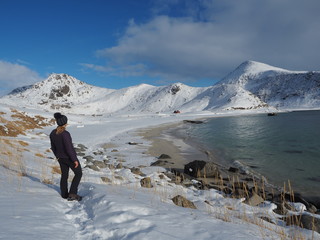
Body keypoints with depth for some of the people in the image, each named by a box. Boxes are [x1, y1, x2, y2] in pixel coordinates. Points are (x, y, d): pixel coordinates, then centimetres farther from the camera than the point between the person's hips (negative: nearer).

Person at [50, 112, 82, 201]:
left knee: (64, 175, 20)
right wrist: (74, 160, -18)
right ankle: (72, 194, 6)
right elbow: (69, 149, -27)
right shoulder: (65, 134, -28)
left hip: (61, 157, 7)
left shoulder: (52, 133, -5)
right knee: (78, 173, 10)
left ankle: (64, 194, 31)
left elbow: (53, 147, 7)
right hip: (69, 157, -7)